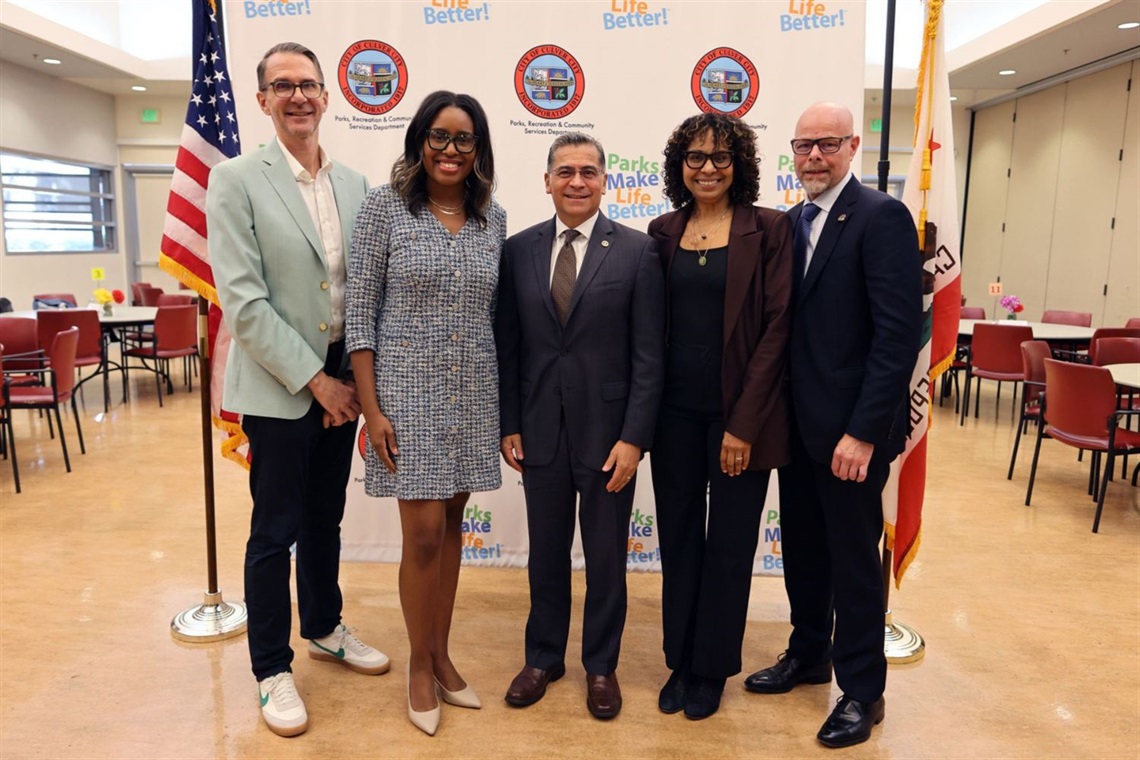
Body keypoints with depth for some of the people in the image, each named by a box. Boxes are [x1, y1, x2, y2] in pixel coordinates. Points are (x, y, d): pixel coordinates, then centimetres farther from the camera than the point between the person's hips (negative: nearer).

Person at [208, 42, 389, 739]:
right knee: (275, 529, 6)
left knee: (325, 517, 18)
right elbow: (242, 300, -14)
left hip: (341, 379, 5)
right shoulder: (237, 179, -7)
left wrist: (357, 376, -1)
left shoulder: (355, 184, 6)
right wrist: (315, 379, -15)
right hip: (279, 385, -4)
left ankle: (325, 629, 38)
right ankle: (273, 669, 23)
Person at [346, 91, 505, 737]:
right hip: (409, 392, -4)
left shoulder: (493, 218, 6)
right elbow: (360, 313, -6)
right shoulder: (385, 207, -5)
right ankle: (420, 666, 23)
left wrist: (505, 403, 7)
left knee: (451, 527, 13)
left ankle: (442, 655, 30)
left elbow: (496, 314, 10)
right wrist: (371, 409, -11)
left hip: (473, 395, 4)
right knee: (423, 535, 0)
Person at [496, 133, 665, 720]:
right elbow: (506, 345, 5)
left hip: (608, 430, -2)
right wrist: (509, 424, 1)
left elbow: (648, 355, -6)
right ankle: (543, 657, 36)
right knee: (546, 551, 16)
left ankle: (601, 665, 32)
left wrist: (634, 437, -11)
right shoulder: (519, 249, 3)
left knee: (606, 556, 12)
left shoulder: (637, 251, -5)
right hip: (540, 429, 2)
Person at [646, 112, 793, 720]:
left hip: (739, 414, -3)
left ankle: (711, 669, 28)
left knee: (729, 544, 9)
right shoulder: (664, 231, 7)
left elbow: (776, 327, -9)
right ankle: (680, 662, 31)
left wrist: (744, 424, -13)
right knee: (678, 539, 13)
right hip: (675, 411, 4)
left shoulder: (768, 229, -4)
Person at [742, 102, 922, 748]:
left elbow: (899, 332, -18)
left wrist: (863, 430, -20)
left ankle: (863, 690, 25)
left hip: (850, 428, -7)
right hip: (798, 423, 7)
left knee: (853, 557, 7)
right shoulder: (792, 222, 10)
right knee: (802, 548, 18)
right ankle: (809, 655, 38)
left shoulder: (881, 217, -12)